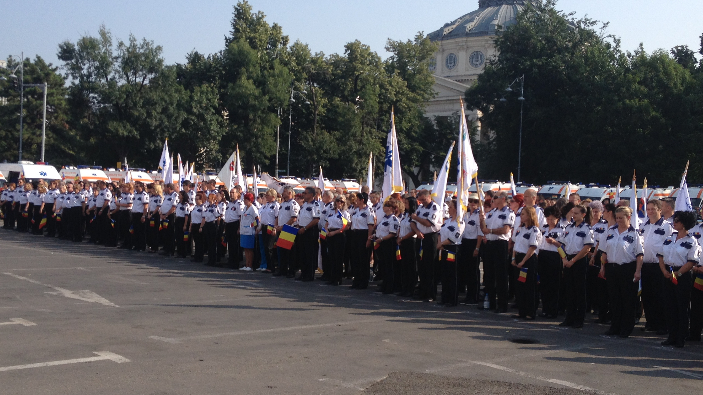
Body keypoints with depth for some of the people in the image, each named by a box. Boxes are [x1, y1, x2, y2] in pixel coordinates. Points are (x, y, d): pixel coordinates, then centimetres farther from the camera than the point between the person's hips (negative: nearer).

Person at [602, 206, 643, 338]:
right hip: (613, 269, 5)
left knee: (628, 300, 1)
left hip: (628, 269, -5)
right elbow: (605, 251, 15)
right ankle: (615, 326, 19)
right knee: (614, 299, 9)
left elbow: (639, 254, -9)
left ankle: (626, 328, 10)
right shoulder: (611, 231, 9)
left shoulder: (634, 233, -6)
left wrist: (638, 271, -15)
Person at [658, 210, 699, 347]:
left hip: (683, 277, -6)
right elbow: (661, 256, 11)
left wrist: (678, 273, -18)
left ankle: (681, 338, 7)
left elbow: (692, 262, -13)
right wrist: (664, 271, -4)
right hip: (668, 276, 6)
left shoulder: (691, 241, -7)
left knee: (682, 308, 0)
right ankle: (672, 337, 17)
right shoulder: (669, 239, 12)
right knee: (670, 307, 8)